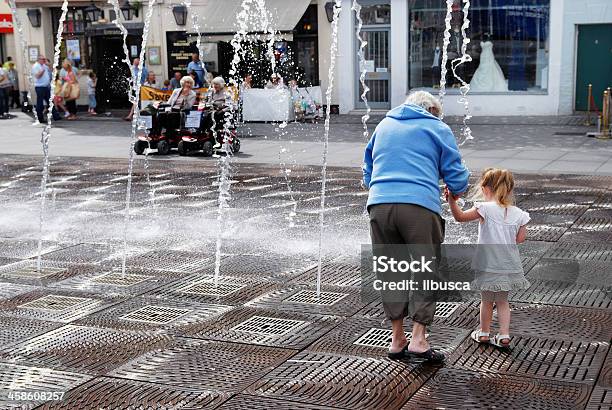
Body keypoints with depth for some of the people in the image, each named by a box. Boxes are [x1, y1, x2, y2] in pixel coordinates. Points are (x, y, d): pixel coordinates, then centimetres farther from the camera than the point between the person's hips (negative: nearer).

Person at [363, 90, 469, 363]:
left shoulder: (383, 125, 26)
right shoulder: (438, 128, 14)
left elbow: (367, 172, 31)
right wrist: (458, 191, 31)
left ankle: (397, 339, 17)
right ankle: (418, 340, 0)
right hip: (420, 207, -4)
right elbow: (456, 177, 10)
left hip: (379, 205, 4)